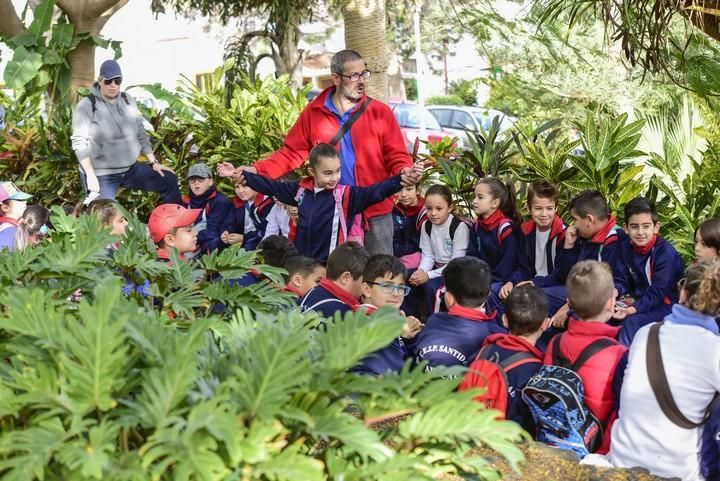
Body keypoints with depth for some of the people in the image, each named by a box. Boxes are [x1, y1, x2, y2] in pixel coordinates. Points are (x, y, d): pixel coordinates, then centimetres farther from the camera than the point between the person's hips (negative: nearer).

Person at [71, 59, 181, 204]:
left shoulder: (128, 101, 5)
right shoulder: (87, 106, -13)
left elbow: (141, 134, 10)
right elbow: (80, 143, -16)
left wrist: (153, 162, 6)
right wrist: (91, 175, -23)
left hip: (130, 168, 6)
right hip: (101, 174, -6)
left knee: (169, 180, 5)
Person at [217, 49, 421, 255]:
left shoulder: (380, 112, 0)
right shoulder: (313, 113, 2)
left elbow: (396, 157, 0)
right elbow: (292, 153, 3)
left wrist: (405, 172, -23)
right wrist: (252, 170, -9)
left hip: (375, 214, -1)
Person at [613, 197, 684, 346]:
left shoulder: (666, 253, -20)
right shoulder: (626, 247, 1)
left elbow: (658, 292, -24)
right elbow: (621, 280, 4)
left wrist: (634, 309, -37)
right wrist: (615, 291, -20)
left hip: (665, 305, -7)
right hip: (639, 300, 7)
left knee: (632, 322, -30)